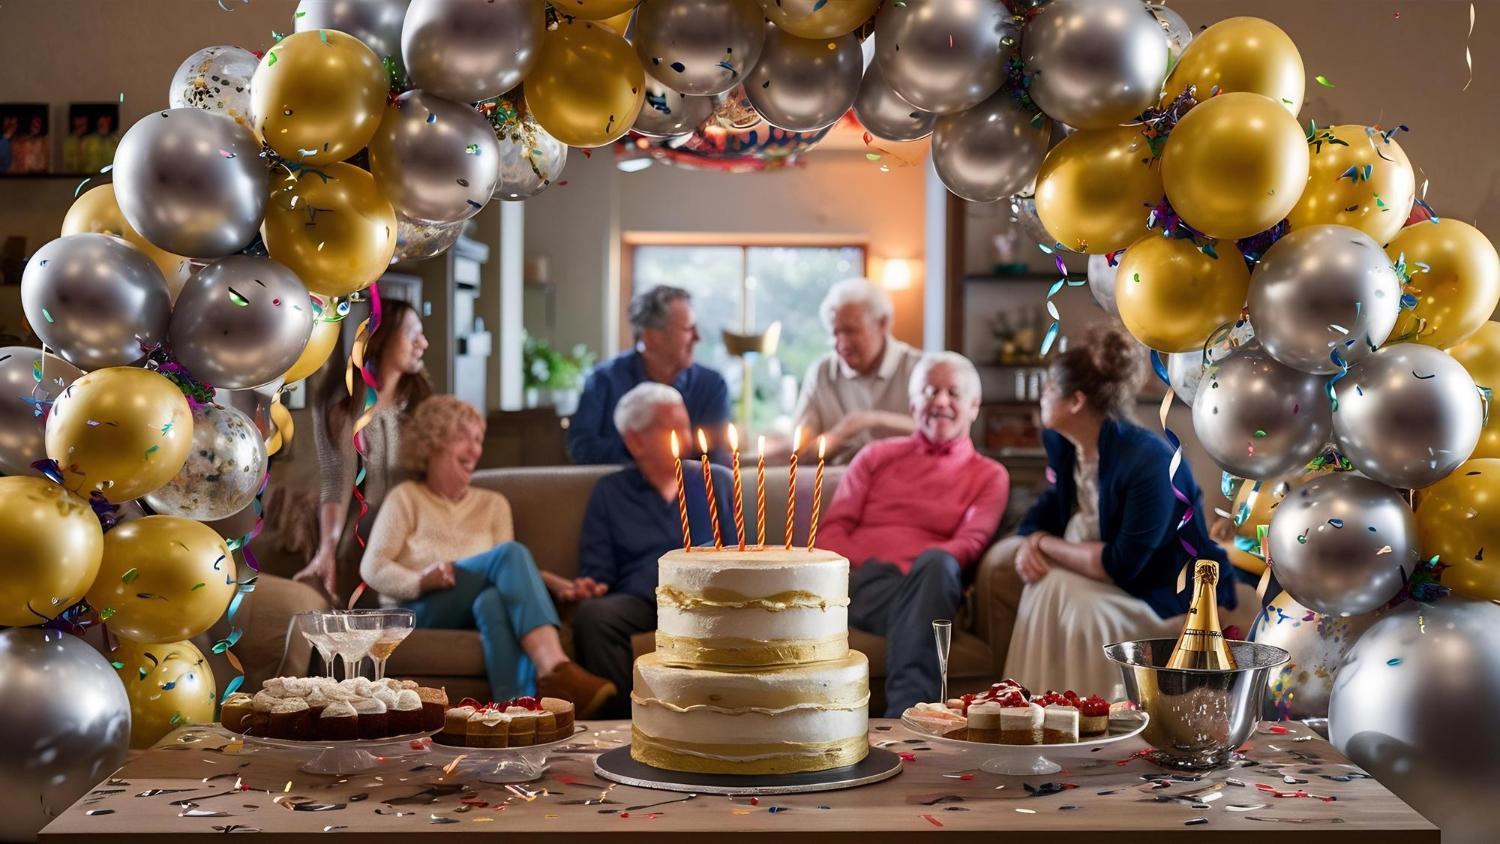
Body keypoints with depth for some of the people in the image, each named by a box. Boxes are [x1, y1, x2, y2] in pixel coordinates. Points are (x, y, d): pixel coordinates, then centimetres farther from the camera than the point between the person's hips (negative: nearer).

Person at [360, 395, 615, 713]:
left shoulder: (493, 504, 23)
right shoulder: (406, 497, 12)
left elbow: (504, 573, 7)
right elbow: (373, 568, 0)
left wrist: (548, 581, -14)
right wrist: (420, 581, -21)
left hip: (480, 611, 3)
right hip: (415, 610, -3)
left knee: (494, 600, -37)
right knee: (512, 553, -29)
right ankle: (556, 668, -53)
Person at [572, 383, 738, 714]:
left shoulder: (718, 481, 24)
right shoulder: (609, 492, 22)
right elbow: (597, 572, 16)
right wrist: (589, 588, -9)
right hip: (638, 600, 1)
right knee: (592, 614, -35)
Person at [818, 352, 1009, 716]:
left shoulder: (989, 476, 24)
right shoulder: (876, 456, 30)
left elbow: (972, 541, 6)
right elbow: (833, 528, 19)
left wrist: (930, 564, -15)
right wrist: (857, 566, -4)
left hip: (915, 590, -1)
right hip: (854, 579, 1)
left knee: (937, 564, -38)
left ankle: (907, 709, -50)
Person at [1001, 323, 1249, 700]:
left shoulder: (1148, 461, -29)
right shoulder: (1060, 441, -4)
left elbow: (1121, 565, -31)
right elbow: (1055, 501, 11)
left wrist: (1047, 545, -21)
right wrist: (1031, 541, -12)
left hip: (1178, 591, -8)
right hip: (1114, 580, 9)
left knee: (1081, 605, -33)